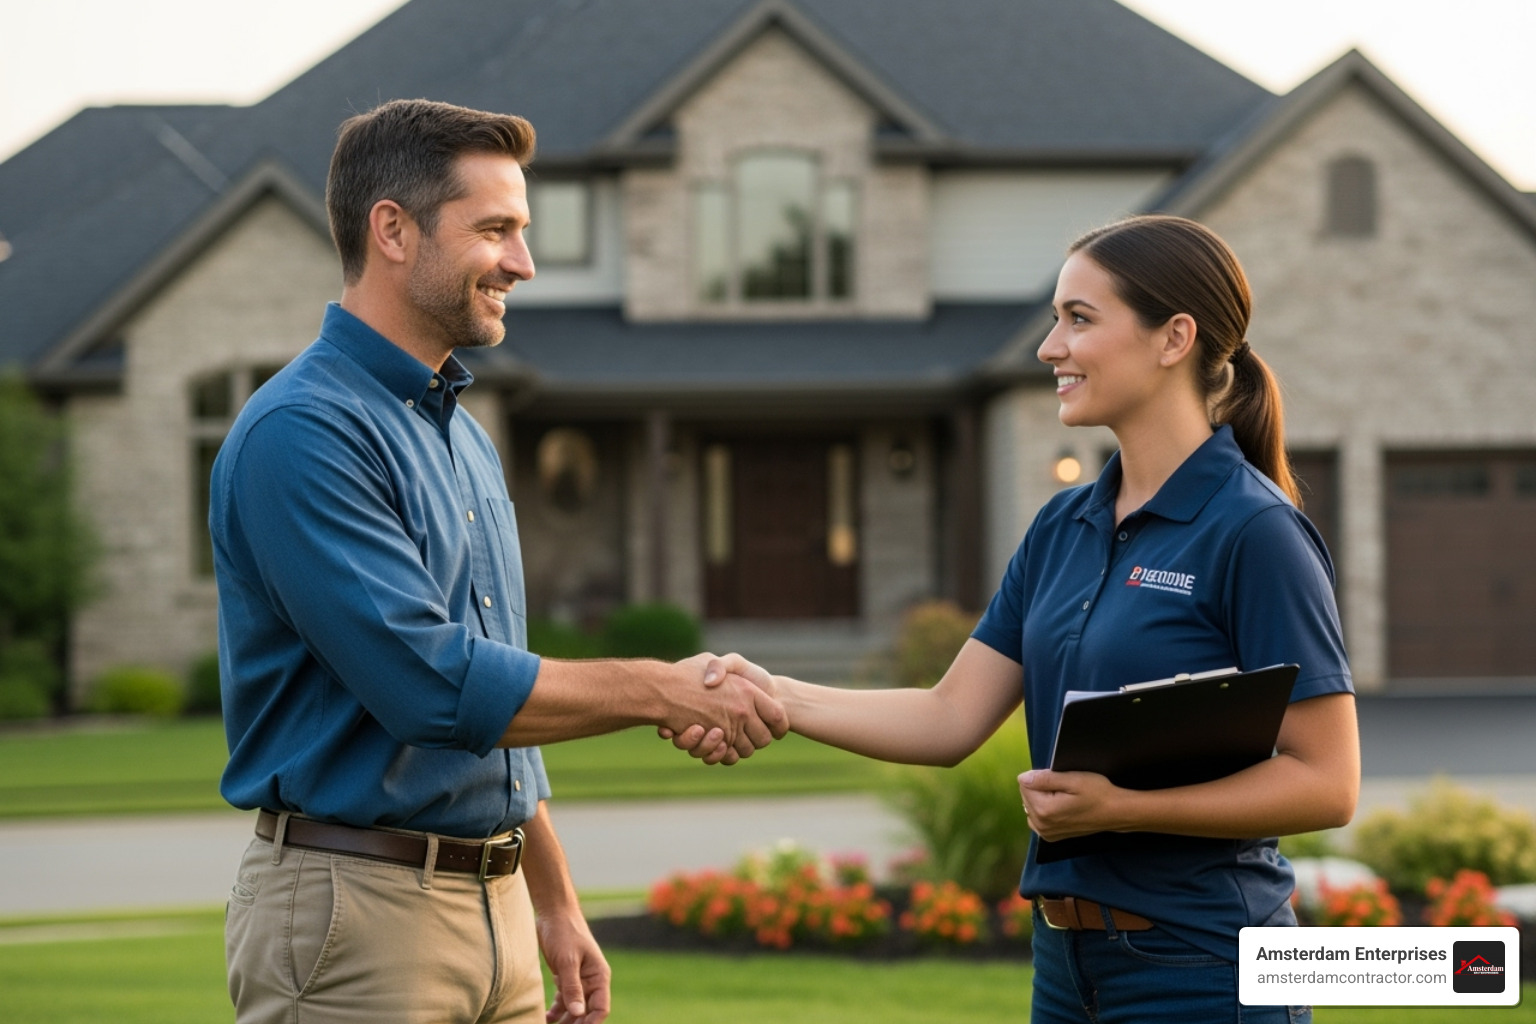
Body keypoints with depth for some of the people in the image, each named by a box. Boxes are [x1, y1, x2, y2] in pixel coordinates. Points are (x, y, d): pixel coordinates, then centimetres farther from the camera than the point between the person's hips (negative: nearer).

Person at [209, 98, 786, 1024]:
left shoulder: (465, 436, 16)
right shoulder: (303, 432, -15)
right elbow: (434, 685, -22)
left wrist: (555, 907, 20)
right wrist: (661, 692, -14)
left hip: (494, 911, 8)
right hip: (357, 911, -8)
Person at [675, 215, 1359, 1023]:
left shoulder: (1254, 531, -13)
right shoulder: (1063, 527, 10)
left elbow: (1326, 783, -15)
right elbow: (951, 720, 7)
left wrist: (1122, 806, -23)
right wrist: (775, 697, -6)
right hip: (1068, 959, 7)